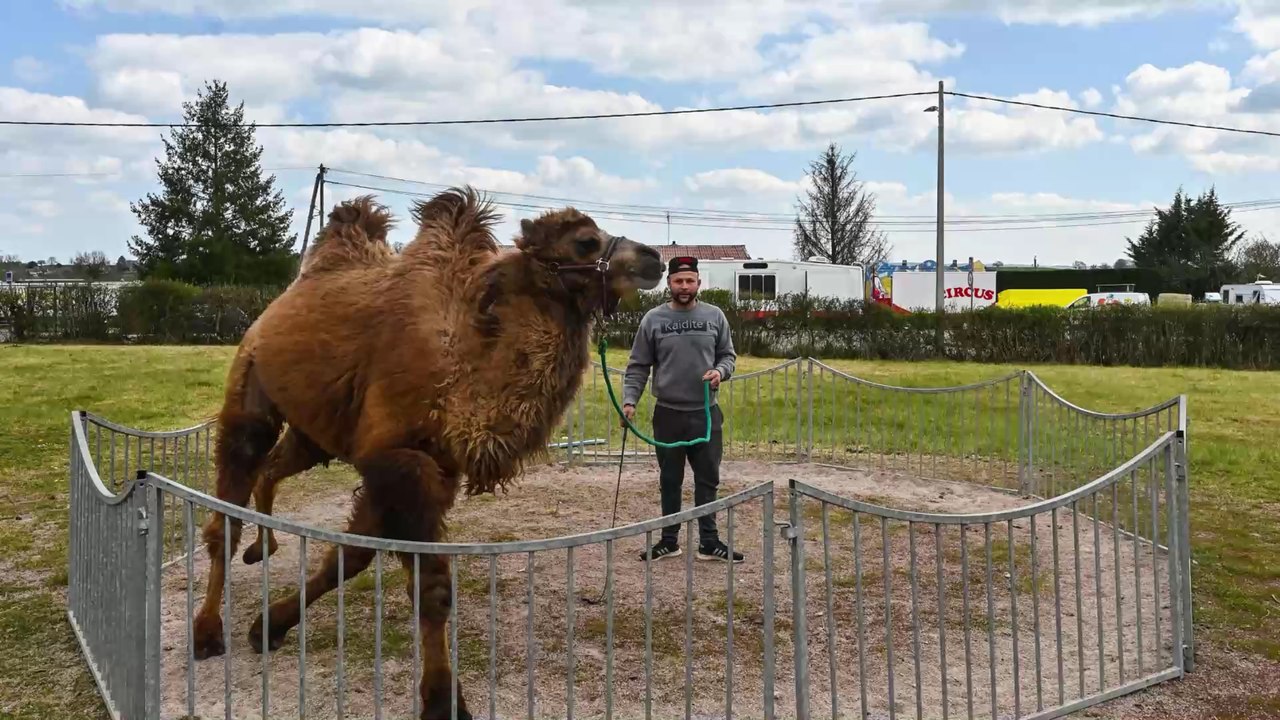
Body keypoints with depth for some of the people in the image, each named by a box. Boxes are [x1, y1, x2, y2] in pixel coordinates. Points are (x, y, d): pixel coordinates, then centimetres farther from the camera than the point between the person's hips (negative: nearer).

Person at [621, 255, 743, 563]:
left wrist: (720, 370, -13)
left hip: (706, 414, 1)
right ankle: (669, 540, 22)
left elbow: (728, 355, 9)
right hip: (668, 414, -1)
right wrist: (630, 401, -12)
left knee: (708, 481, 7)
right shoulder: (653, 319, -2)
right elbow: (638, 367, 0)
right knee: (670, 482, 10)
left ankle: (709, 543, 17)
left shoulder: (715, 316, 2)